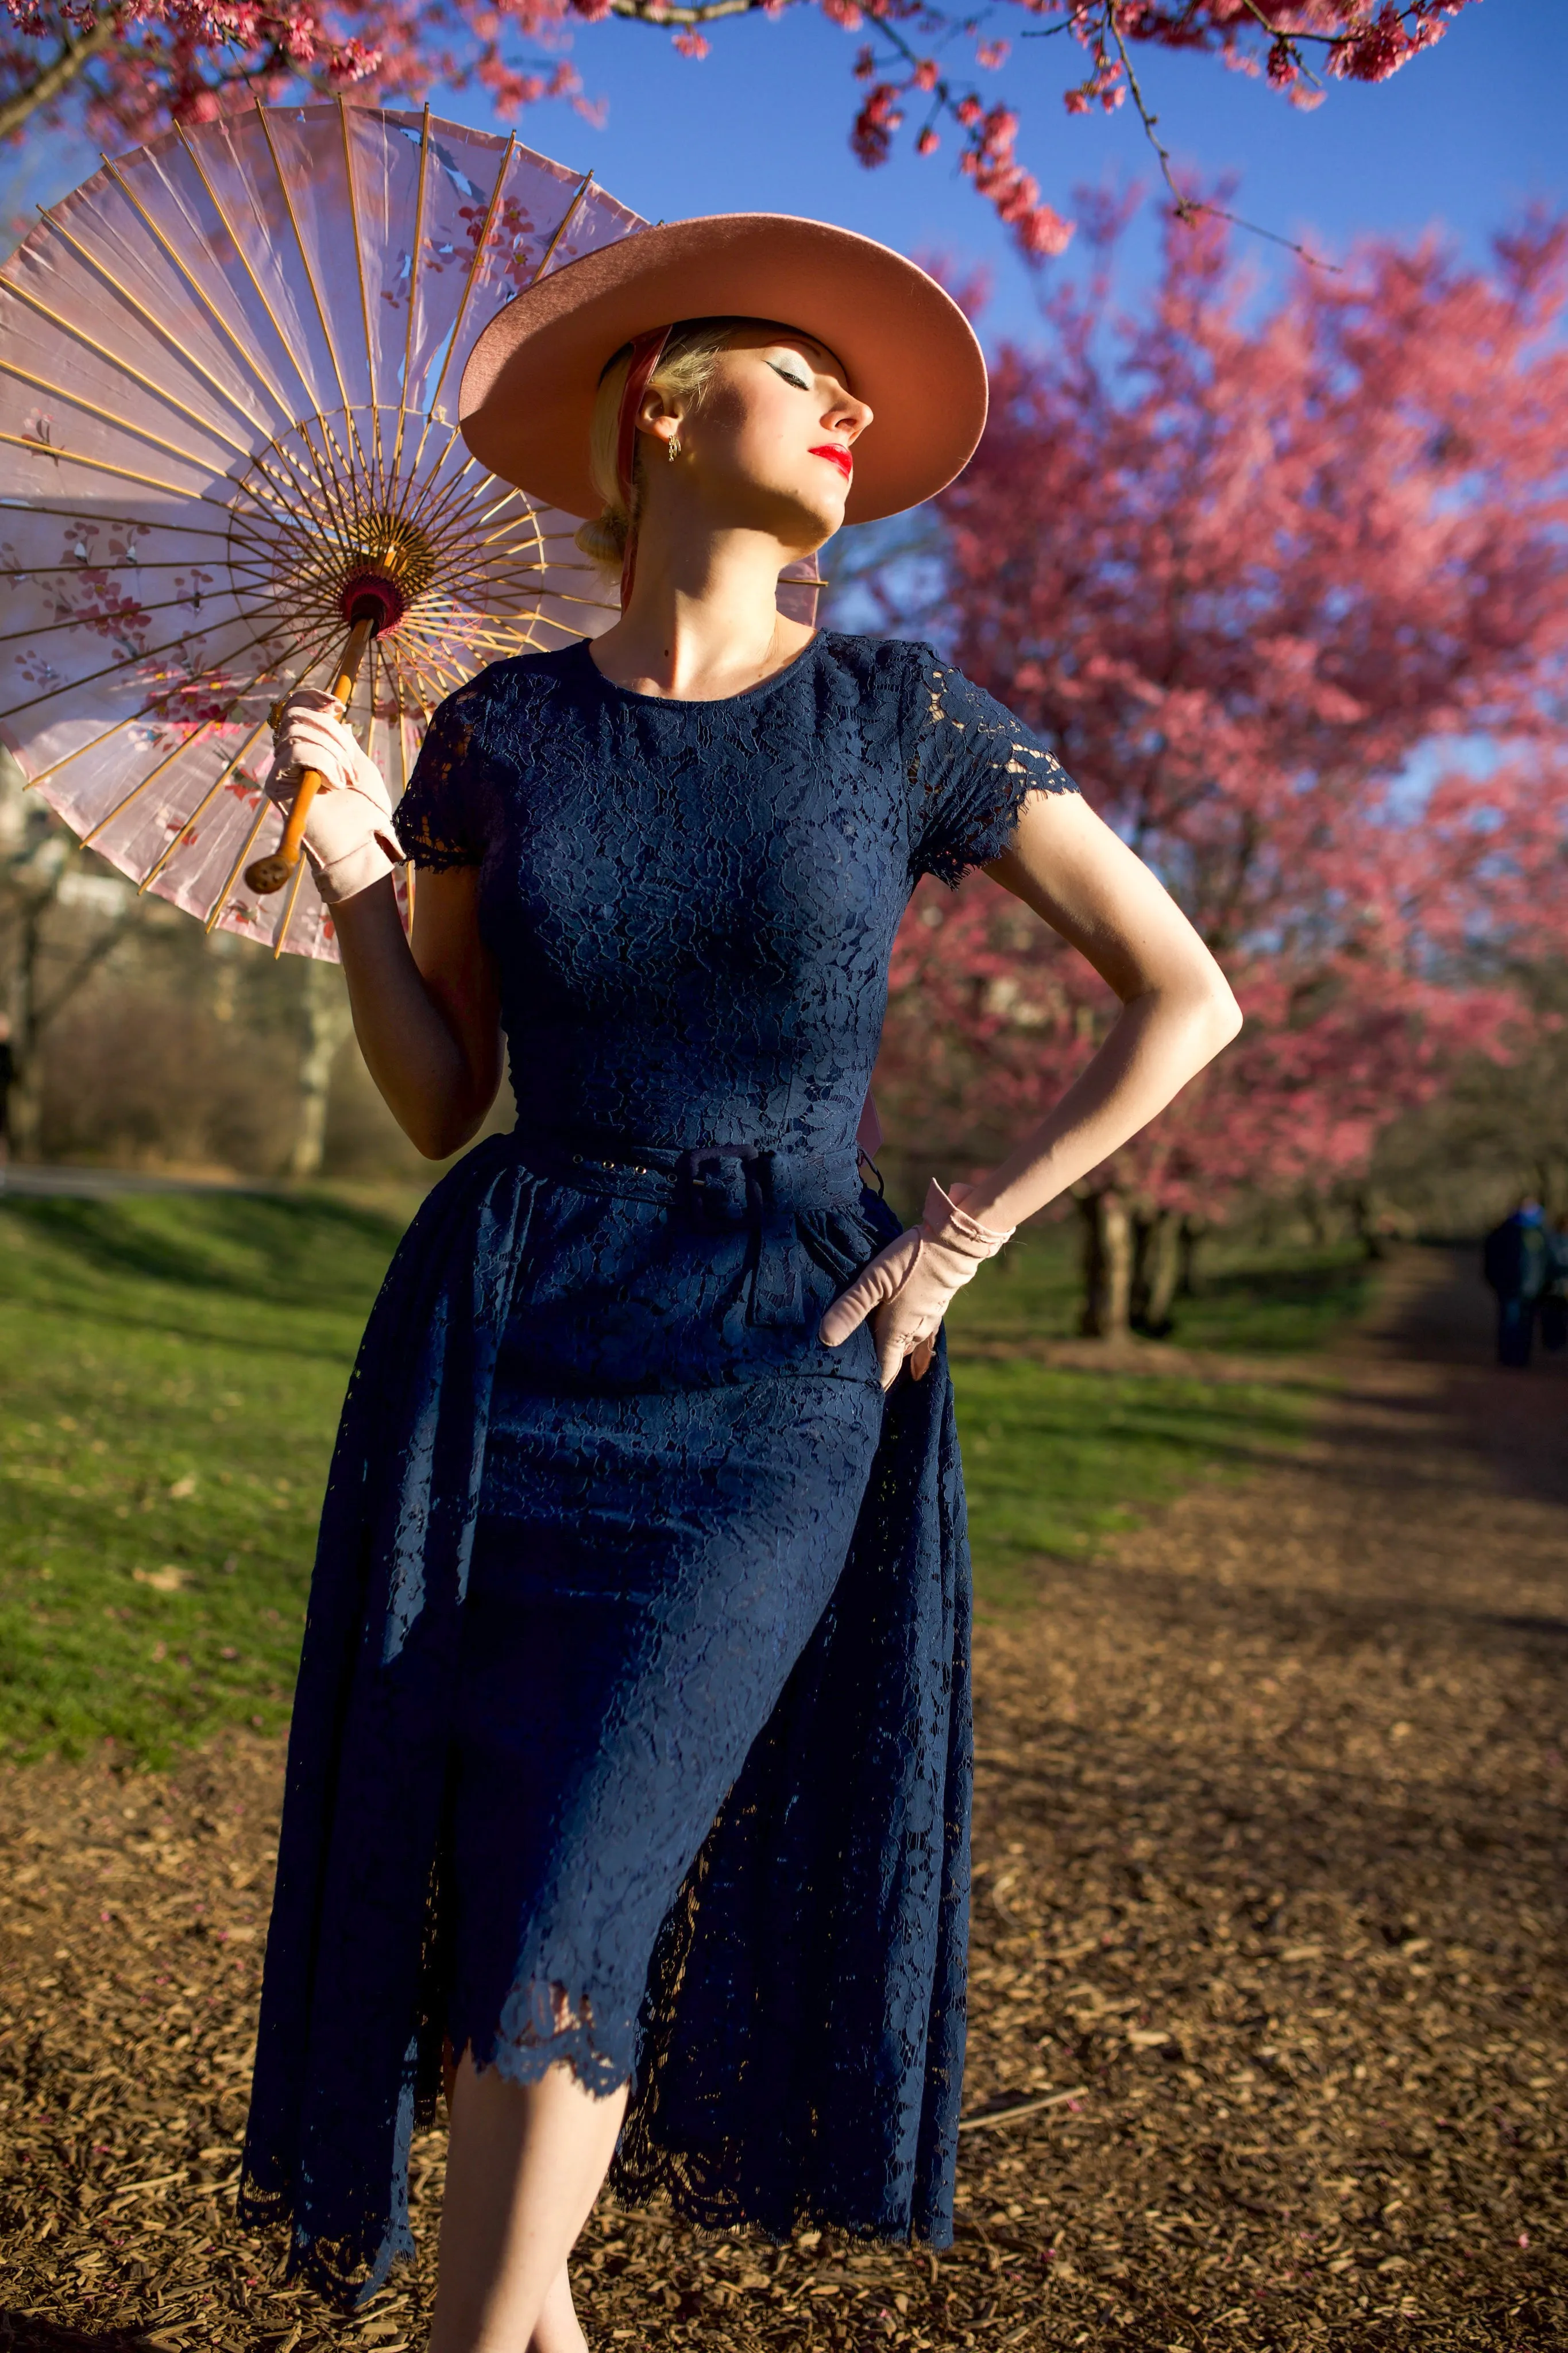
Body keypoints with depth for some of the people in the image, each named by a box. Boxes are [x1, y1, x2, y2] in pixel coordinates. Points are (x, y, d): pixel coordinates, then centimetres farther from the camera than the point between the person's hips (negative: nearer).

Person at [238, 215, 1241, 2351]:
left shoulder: (903, 718, -1)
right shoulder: (497, 731, 4)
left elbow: (1186, 997, 2)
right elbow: (441, 1099, 8)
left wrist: (959, 1239, -2)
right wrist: (353, 879, -7)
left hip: (777, 1378, -2)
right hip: (502, 1339, 2)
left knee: (567, 1915, -7)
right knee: (471, 1890, 8)